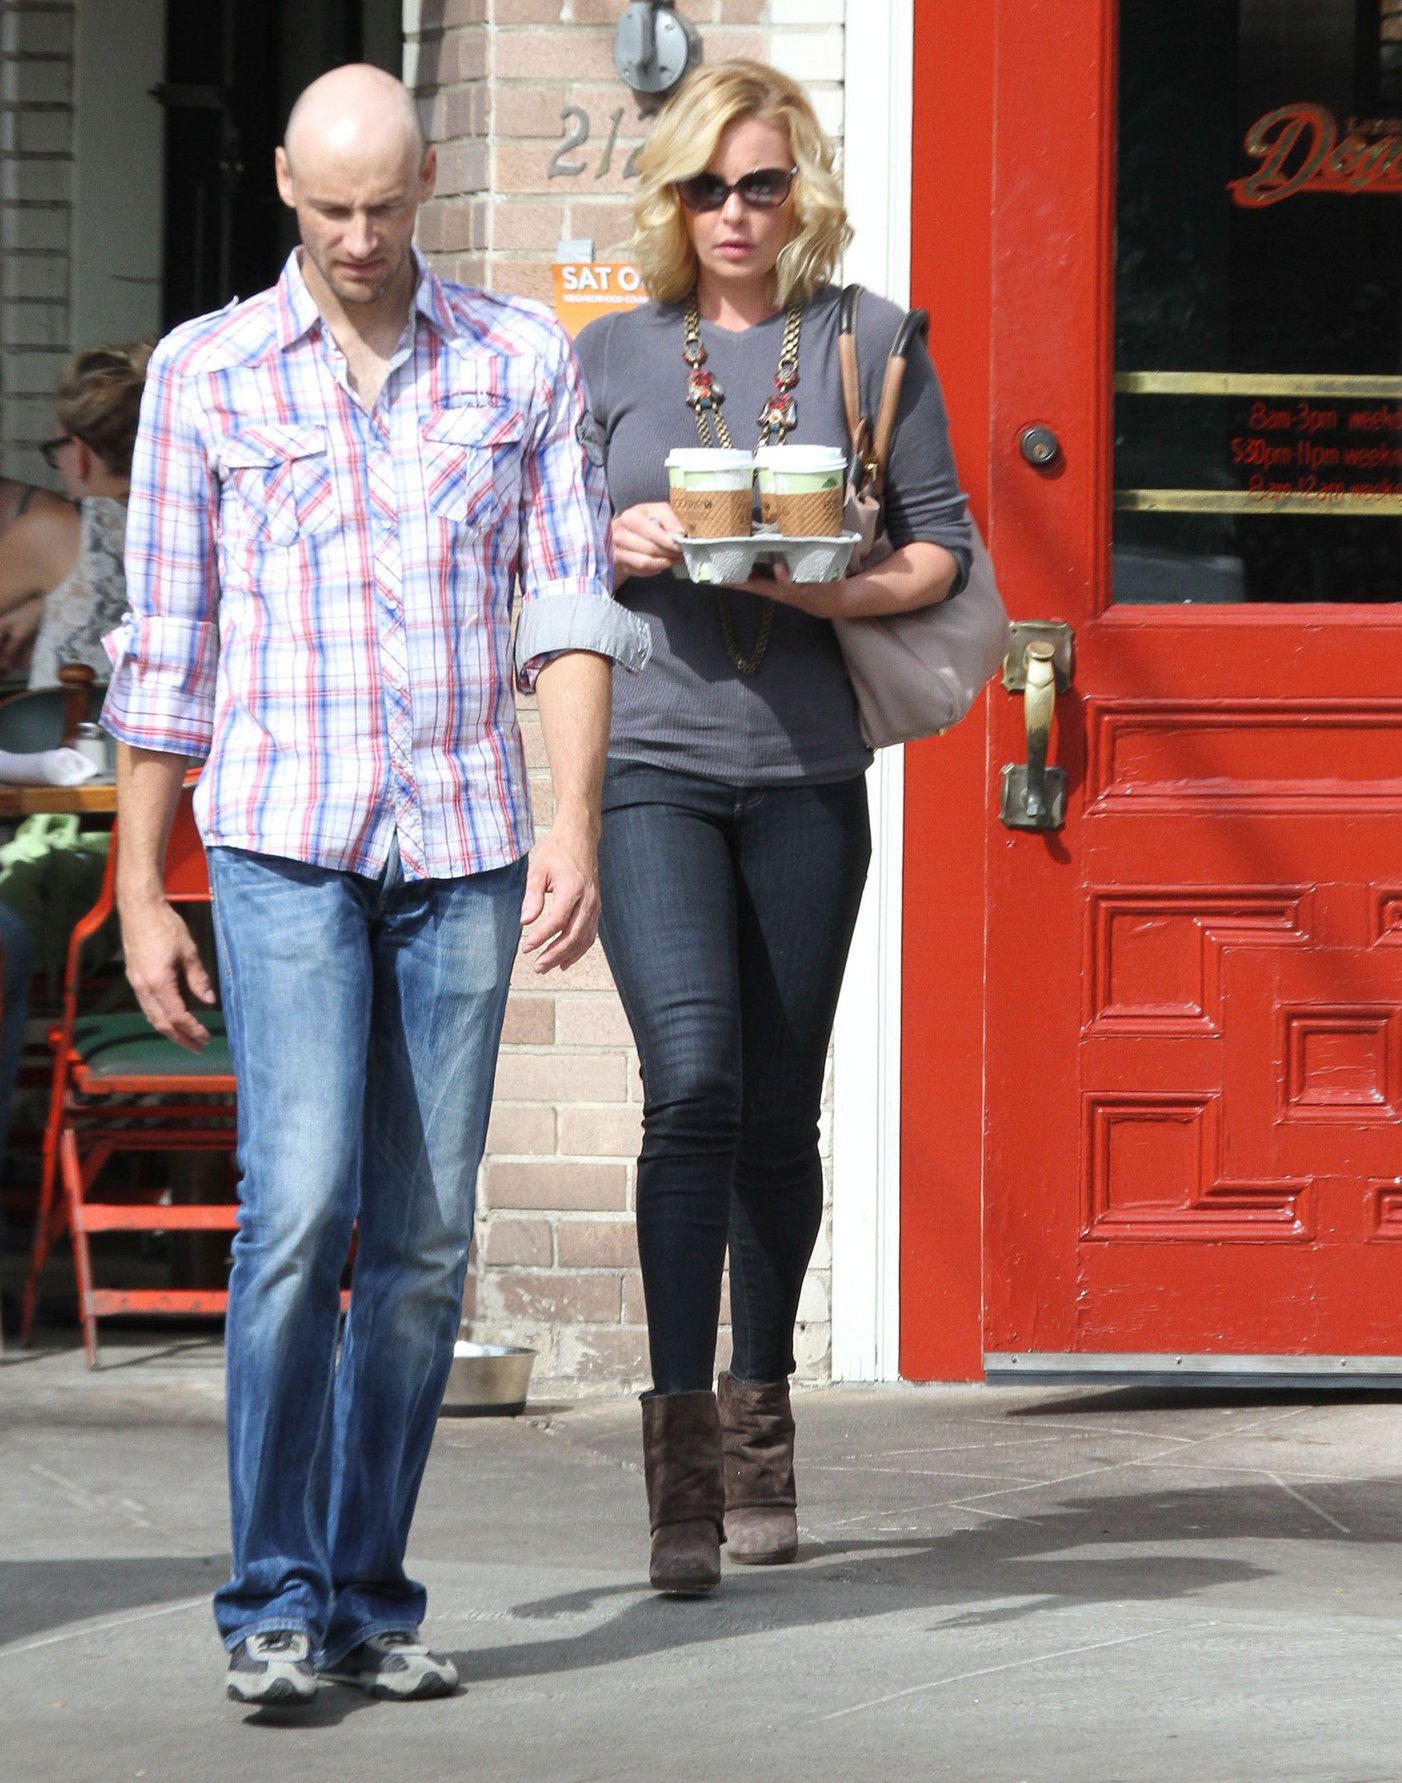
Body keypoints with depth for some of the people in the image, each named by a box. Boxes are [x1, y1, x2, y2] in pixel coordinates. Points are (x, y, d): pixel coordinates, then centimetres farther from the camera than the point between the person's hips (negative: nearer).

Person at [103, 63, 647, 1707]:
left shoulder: (522, 361, 7)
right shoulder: (204, 373, 4)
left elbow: (570, 613, 4)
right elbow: (164, 651, 6)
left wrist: (574, 827, -9)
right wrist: (139, 896, 4)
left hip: (463, 847, 2)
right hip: (283, 843, -2)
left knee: (423, 1239, 2)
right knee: (300, 1207, -14)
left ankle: (370, 1599, 10)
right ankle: (272, 1603, -8)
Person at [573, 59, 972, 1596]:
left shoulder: (867, 345, 6)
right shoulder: (610, 356, 8)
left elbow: (944, 547, 6)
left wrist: (842, 593, -13)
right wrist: (617, 544, -8)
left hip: (807, 773, 1)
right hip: (651, 765, -1)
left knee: (780, 1111, 9)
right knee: (692, 1083, -16)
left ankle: (759, 1413, 27)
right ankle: (681, 1462, -18)